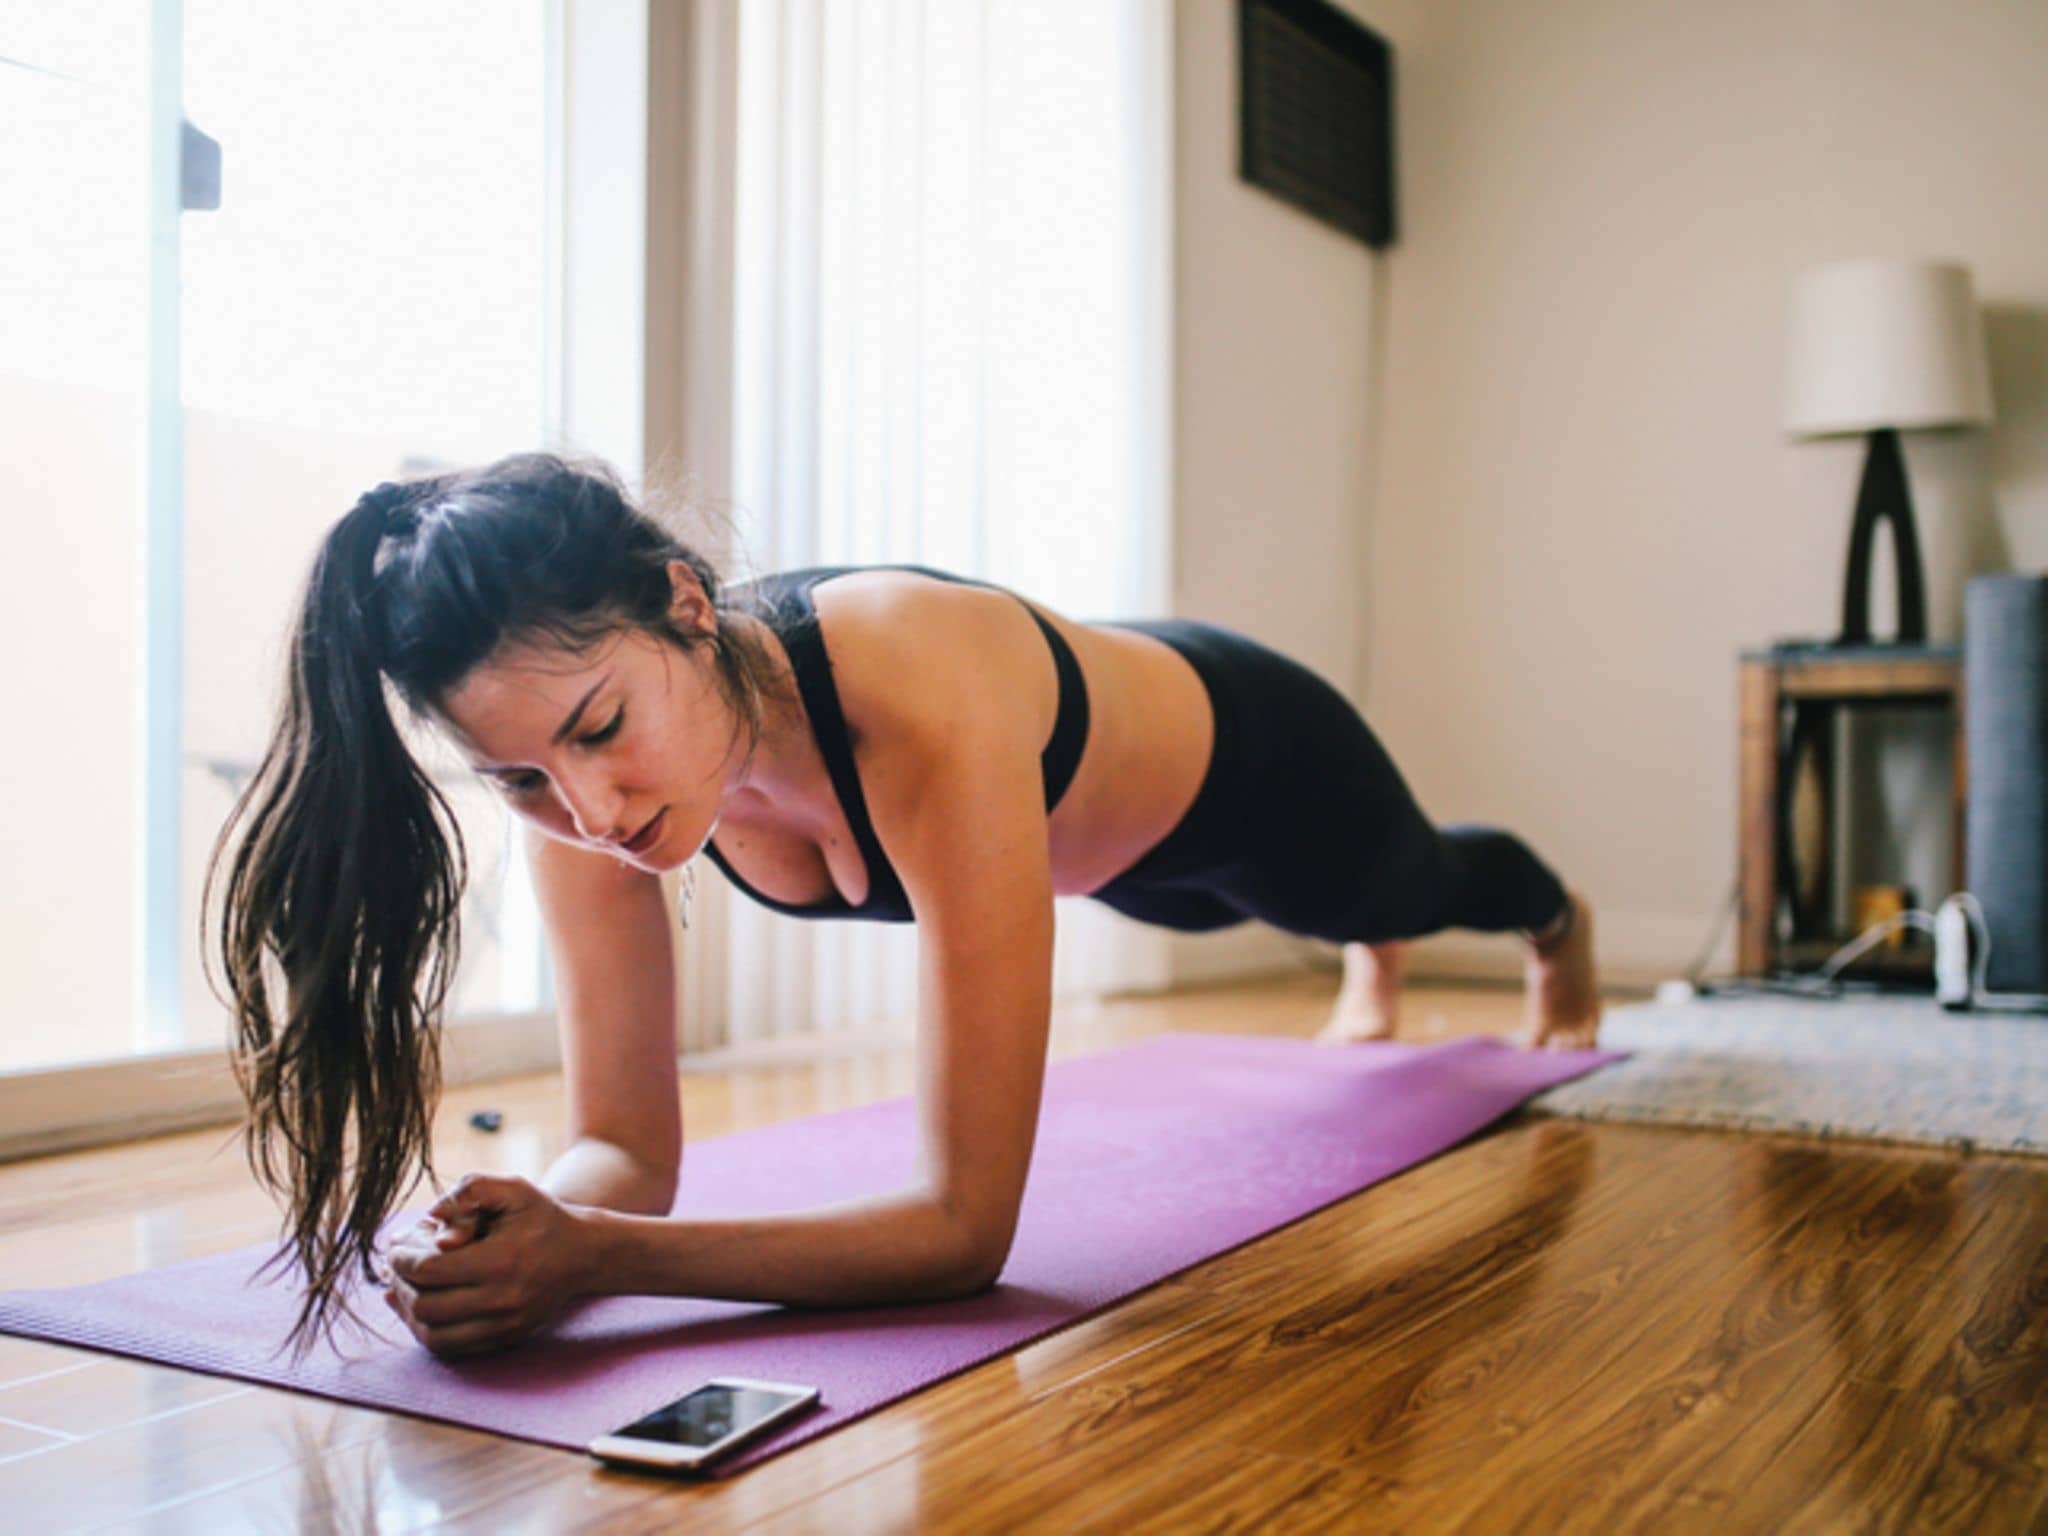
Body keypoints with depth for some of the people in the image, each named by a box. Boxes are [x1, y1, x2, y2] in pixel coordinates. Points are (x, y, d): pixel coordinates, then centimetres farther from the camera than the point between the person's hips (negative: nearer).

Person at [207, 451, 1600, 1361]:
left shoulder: (923, 704, -53)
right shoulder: (577, 762, -34)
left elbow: (969, 1223, -50)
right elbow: (629, 1146, -27)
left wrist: (598, 1258, -59)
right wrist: (531, 1241, -50)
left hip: (1250, 759, -4)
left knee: (1416, 882, 36)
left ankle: (1559, 919, 76)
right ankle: (1374, 978, 82)